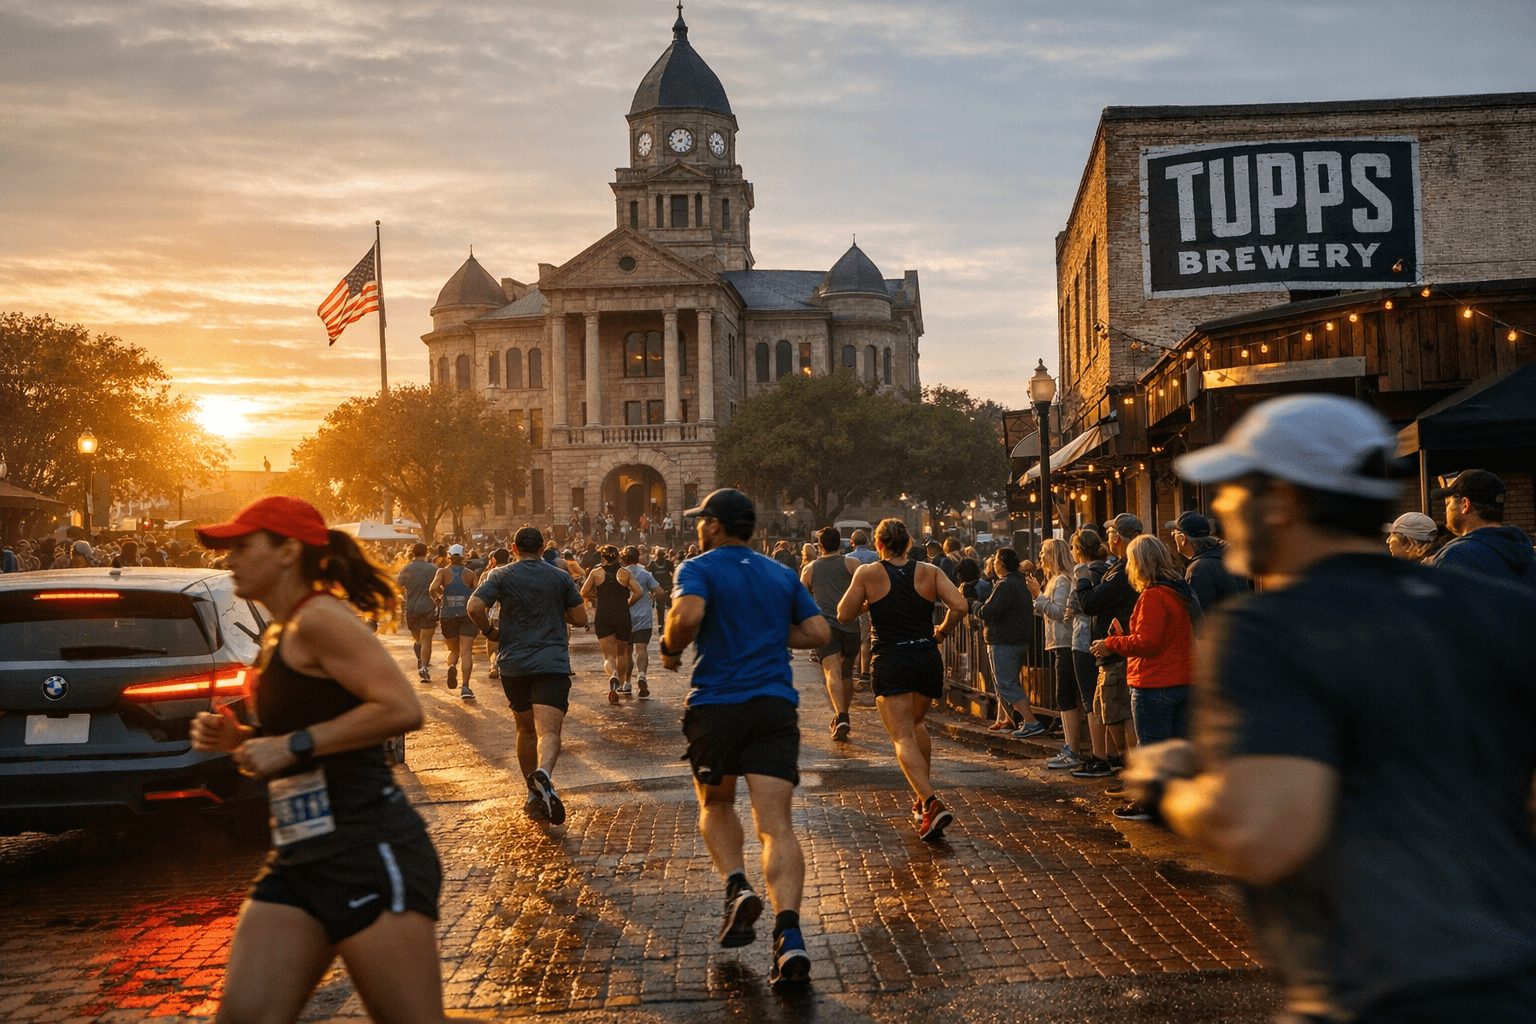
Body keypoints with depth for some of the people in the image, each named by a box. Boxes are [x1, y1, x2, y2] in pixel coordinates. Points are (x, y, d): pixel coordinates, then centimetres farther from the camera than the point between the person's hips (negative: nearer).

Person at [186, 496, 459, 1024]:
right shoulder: (278, 637, 19)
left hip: (368, 854, -9)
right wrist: (239, 739, 12)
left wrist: (294, 745, -18)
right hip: (299, 861, 9)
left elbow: (401, 708, -22)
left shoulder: (318, 619, -10)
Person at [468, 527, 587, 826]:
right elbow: (580, 618, 9)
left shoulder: (500, 576, 3)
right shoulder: (561, 577, 7)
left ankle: (535, 796, 23)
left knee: (526, 729, 17)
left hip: (513, 664, 1)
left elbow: (474, 607, -11)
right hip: (553, 663, -1)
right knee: (548, 730, -13)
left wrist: (490, 632, 6)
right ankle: (543, 773, -43)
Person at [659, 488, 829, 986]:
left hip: (715, 703, -3)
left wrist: (671, 648, -3)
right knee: (776, 824, -4)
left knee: (716, 804, 22)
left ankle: (737, 888, 0)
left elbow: (688, 614, -22)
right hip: (775, 705, 3)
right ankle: (789, 934, -19)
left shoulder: (698, 569, -1)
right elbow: (818, 632, 12)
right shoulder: (783, 575, 15)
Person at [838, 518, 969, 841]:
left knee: (902, 737, -7)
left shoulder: (868, 574, -3)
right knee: (916, 723, 27)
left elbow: (844, 616, -2)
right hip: (928, 659, 4)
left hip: (891, 661, -4)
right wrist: (942, 631, 9)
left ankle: (931, 803, -26)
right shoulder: (930, 572, 3)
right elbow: (959, 606, -8)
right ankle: (922, 799, 31)